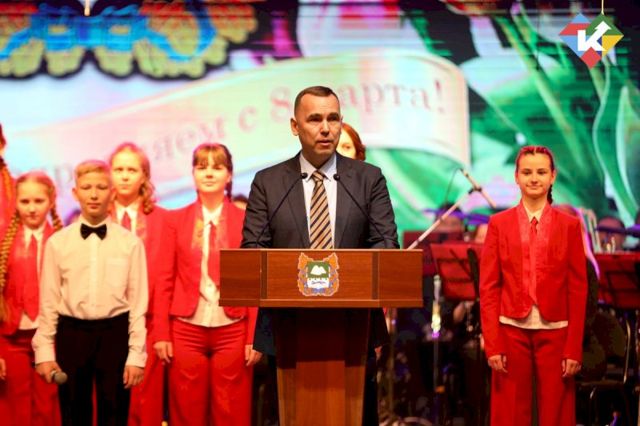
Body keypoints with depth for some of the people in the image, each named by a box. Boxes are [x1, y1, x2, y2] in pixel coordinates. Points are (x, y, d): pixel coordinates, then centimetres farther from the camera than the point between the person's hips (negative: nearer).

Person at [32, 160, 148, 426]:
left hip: (115, 334, -1)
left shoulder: (130, 242, -2)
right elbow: (48, 302, 4)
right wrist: (44, 352, 1)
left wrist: (136, 353, -4)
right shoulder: (57, 242, 1)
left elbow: (138, 302, -1)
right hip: (71, 334, 1)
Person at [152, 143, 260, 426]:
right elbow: (165, 280, 5)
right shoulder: (176, 220, 7)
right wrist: (161, 334, -2)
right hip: (186, 330, 1)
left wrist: (255, 336, -5)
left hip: (232, 331, -1)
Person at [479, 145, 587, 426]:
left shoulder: (569, 226, 3)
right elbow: (488, 287, 2)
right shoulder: (499, 223, 4)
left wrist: (574, 348, -3)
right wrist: (492, 344, -4)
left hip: (554, 332, 0)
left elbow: (578, 290, 2)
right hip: (512, 331, 0)